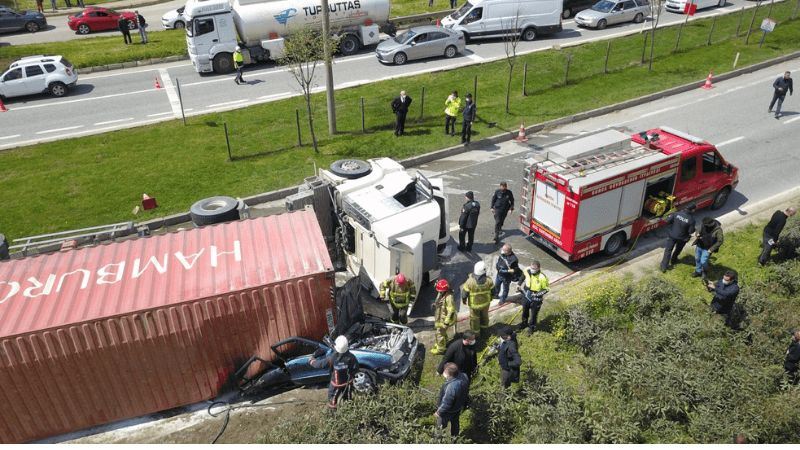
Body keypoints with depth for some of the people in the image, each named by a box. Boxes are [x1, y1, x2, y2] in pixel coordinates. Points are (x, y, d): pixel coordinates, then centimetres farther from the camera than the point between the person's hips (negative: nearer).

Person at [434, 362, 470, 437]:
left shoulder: (451, 388, -46)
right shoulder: (464, 376, -24)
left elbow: (446, 404, -30)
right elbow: (466, 390, -2)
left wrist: (438, 412, -13)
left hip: (449, 411, -7)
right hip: (459, 406, 7)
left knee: (442, 425, 24)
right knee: (455, 421, 33)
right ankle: (454, 435, 57)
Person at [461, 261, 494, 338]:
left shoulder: (470, 281, -32)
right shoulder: (488, 280, -24)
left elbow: (464, 293, -19)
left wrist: (463, 300, 2)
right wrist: (490, 298, 15)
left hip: (474, 304, -2)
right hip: (485, 303, 3)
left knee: (474, 318, 21)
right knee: (484, 315, 30)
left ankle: (476, 333, 39)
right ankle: (484, 326, 55)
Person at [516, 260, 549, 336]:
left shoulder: (542, 277, -32)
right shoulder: (527, 271, -17)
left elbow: (547, 289, -18)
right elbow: (523, 276, 9)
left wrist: (536, 294, -26)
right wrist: (519, 284, 4)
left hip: (536, 299, -5)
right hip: (527, 295, 5)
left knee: (534, 314, 12)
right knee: (525, 310, 24)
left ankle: (532, 327, 37)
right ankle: (524, 323, 50)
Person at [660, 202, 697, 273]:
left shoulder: (677, 213, -18)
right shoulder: (691, 220, -23)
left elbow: (668, 221, -11)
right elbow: (691, 231, -16)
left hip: (671, 236, 1)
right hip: (682, 238, -1)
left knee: (668, 250, 9)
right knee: (678, 249, 29)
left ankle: (663, 266, 7)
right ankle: (673, 260, 50)